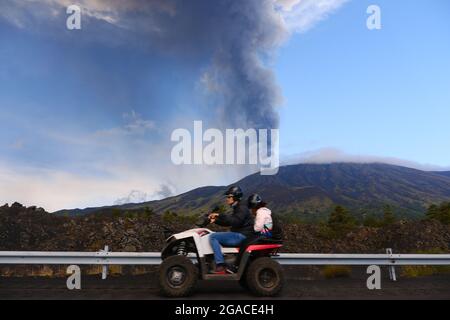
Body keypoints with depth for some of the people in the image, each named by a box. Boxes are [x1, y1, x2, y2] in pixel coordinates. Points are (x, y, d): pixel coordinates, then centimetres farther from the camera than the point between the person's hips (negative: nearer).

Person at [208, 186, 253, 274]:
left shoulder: (242, 209, -9)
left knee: (213, 237, -16)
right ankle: (228, 266, 6)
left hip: (241, 236, -11)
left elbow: (235, 221, -25)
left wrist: (220, 216, -24)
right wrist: (216, 220, 8)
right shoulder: (236, 209, 22)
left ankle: (220, 267, -23)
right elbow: (227, 223, 23)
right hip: (238, 235, 11)